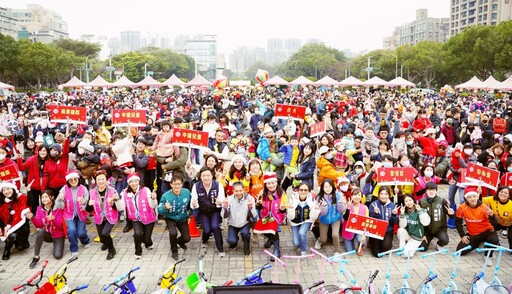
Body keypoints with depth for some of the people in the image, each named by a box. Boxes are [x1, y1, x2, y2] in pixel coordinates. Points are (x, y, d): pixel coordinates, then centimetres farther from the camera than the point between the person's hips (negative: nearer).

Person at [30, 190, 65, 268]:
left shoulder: (59, 208, -13)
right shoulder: (40, 208, -2)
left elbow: (60, 225, -18)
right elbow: (39, 225, -8)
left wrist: (53, 219, -36)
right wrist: (32, 218, -26)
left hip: (58, 235, -3)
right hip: (47, 234, 3)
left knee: (58, 256, -18)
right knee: (40, 231, -33)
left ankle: (56, 245, 19)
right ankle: (36, 257, -23)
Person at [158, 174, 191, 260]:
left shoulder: (187, 192, -19)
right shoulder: (166, 196, -26)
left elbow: (191, 204, 0)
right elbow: (160, 211, -23)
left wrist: (189, 214, 2)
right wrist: (165, 208, -43)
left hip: (183, 219, 3)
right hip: (171, 219, -2)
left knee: (187, 238, 0)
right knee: (173, 233, -28)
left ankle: (180, 242, 40)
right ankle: (174, 251, 3)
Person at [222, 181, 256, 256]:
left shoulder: (249, 198, -18)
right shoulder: (229, 199, -15)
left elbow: (253, 216, -20)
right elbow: (224, 216, -16)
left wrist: (250, 208, -41)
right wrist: (225, 207, -36)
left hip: (245, 223, -1)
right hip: (233, 224, 1)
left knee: (245, 233, -31)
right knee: (231, 241, -20)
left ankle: (247, 247, 3)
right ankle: (234, 242, 20)